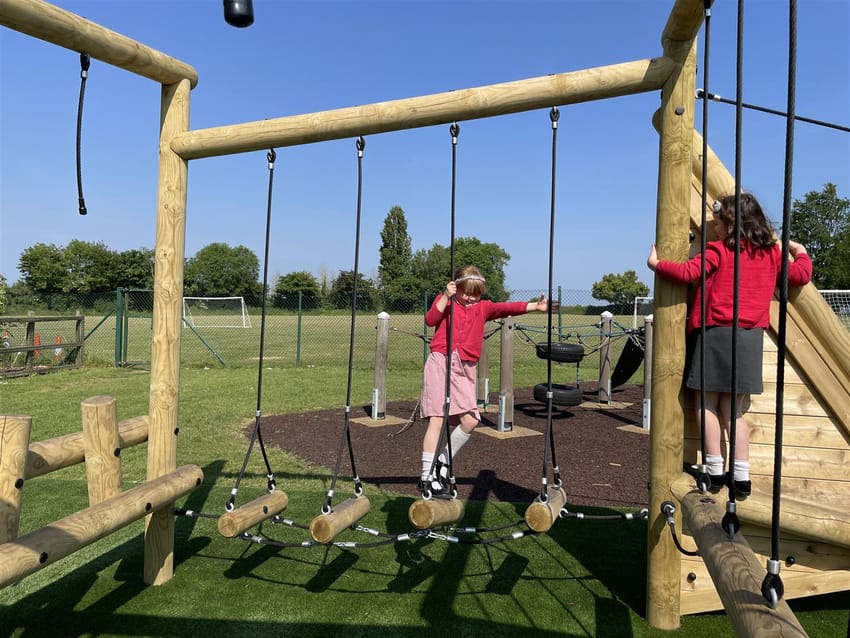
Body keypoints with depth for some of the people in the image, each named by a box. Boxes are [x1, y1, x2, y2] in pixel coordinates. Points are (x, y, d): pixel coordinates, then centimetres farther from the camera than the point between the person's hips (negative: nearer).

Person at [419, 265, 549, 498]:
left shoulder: (483, 307, 15)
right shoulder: (445, 301, 7)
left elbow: (506, 307, 2)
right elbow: (430, 320, -9)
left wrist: (535, 305, -11)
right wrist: (446, 296, -15)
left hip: (466, 369, 4)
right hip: (441, 363, -4)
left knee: (470, 421, -5)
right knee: (437, 419, -7)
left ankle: (442, 464, 15)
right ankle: (428, 477, -1)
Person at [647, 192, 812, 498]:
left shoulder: (718, 251, -6)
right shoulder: (771, 252, 11)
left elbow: (688, 272, -17)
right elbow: (801, 276, 17)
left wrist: (656, 263, -3)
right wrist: (801, 254, 37)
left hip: (716, 333, -6)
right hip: (751, 337, 6)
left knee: (708, 402, 4)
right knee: (732, 407, 11)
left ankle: (715, 471, 6)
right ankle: (741, 476, 11)